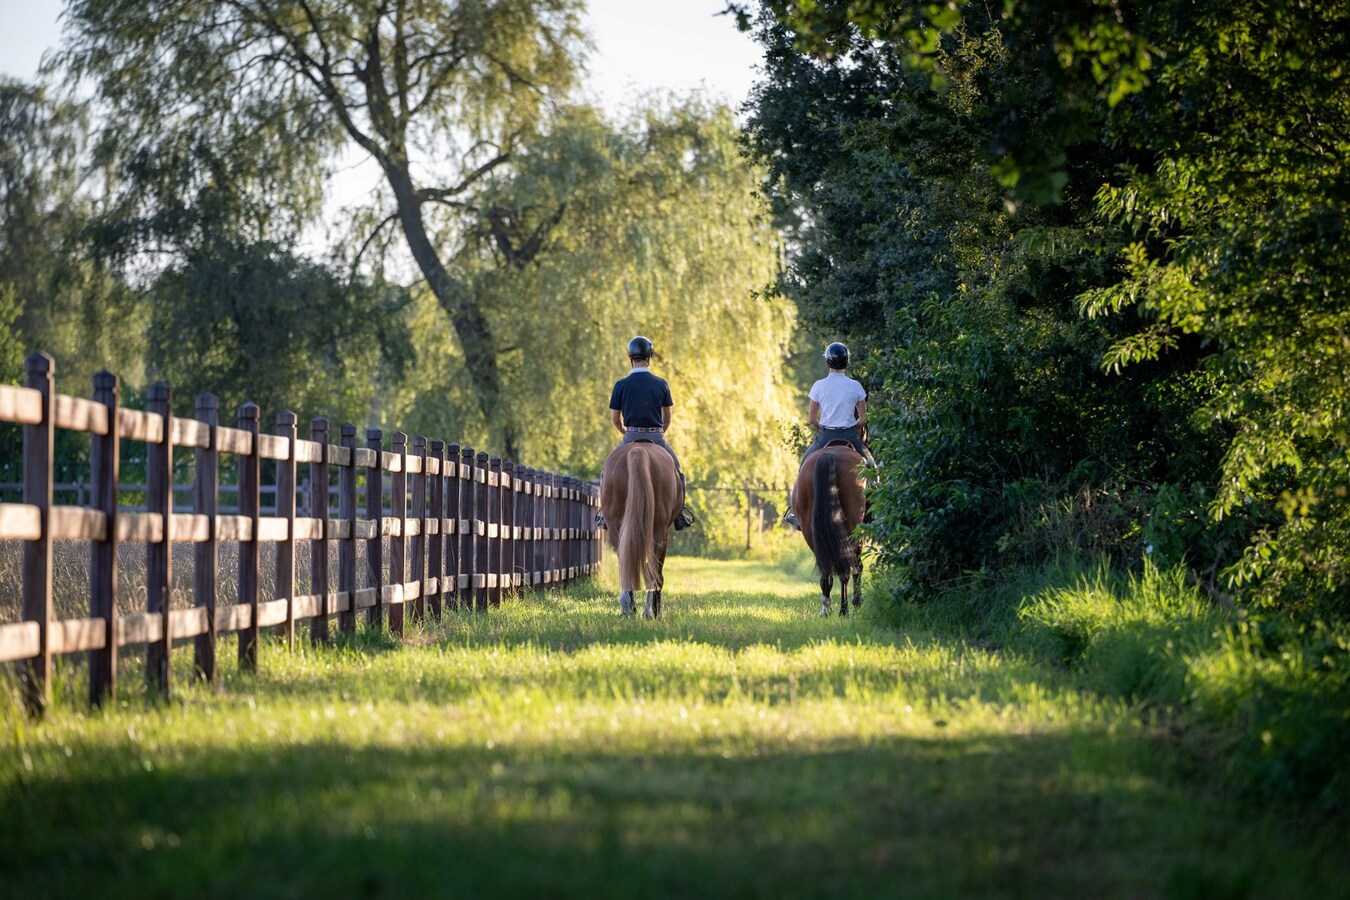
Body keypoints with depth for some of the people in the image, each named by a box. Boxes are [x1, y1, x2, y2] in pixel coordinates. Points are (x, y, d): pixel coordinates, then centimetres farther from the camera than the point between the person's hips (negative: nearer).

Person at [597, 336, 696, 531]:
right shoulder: (661, 384, -1)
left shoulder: (621, 385, -4)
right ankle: (679, 513, 15)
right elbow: (667, 418, 8)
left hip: (631, 437, 0)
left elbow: (615, 419, 2)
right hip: (657, 436, 1)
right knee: (676, 471, 21)